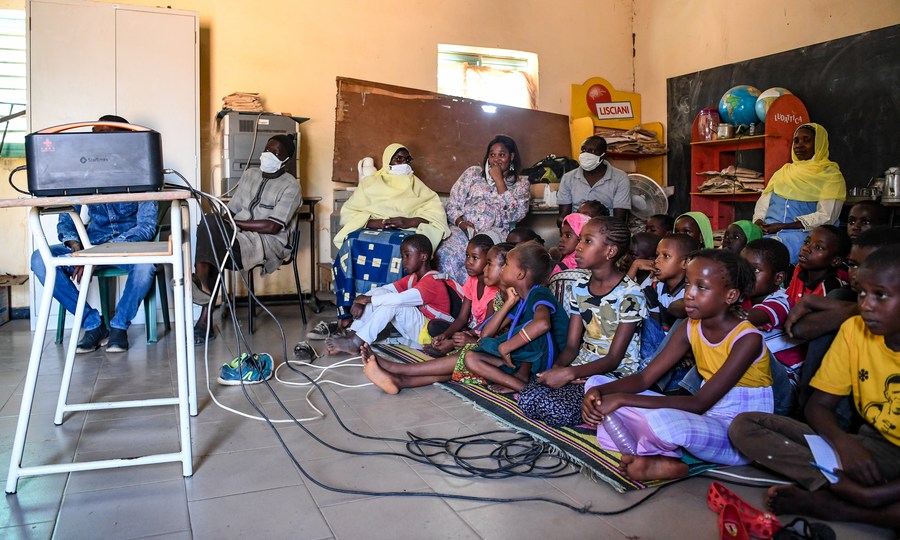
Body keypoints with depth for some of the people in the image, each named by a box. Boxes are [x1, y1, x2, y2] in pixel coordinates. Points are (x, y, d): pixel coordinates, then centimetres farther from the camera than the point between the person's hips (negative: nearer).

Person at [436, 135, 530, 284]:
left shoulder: (521, 184, 16)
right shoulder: (473, 173, 19)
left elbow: (515, 215, -3)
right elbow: (453, 205, 14)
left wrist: (499, 180, 0)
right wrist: (460, 222, -9)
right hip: (463, 230, 1)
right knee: (446, 255, -33)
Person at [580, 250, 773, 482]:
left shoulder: (747, 338, -19)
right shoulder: (690, 329, 1)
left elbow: (700, 403, -26)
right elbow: (644, 378, -1)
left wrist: (622, 399, -31)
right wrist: (599, 392, -23)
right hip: (705, 421, 7)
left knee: (660, 420, -42)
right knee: (597, 384, -4)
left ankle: (648, 452, -8)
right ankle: (660, 461, -17)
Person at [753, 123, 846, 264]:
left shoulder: (831, 175, 8)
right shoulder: (782, 172, 24)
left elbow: (826, 216, -5)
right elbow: (763, 202, 18)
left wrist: (783, 226, -12)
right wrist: (758, 221, -6)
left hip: (804, 234, -4)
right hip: (769, 231, 4)